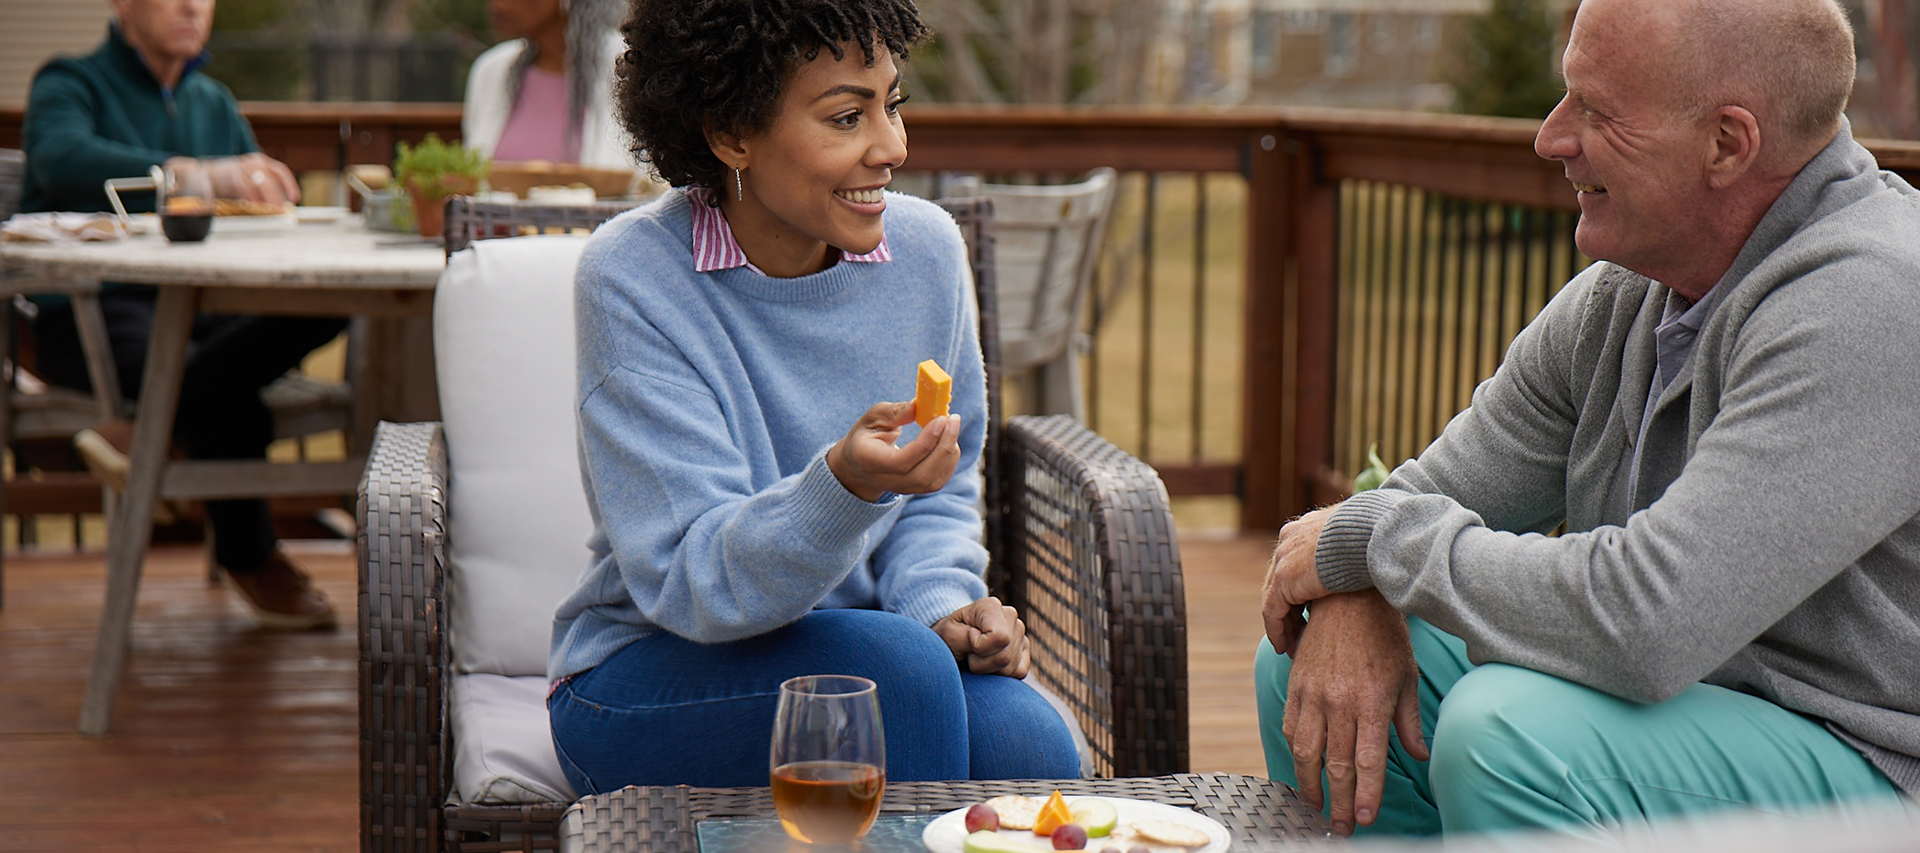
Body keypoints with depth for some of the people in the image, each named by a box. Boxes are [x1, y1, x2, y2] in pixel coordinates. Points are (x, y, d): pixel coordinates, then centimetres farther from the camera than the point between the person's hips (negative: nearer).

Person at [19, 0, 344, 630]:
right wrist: (199, 174, -38)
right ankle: (250, 559, -8)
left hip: (197, 306, 6)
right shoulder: (70, 86, 1)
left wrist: (270, 197, -9)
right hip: (91, 312, -6)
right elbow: (65, 159, -23)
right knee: (235, 409, -34)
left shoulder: (215, 104, 22)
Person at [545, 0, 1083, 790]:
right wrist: (847, 485, -40)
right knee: (901, 662, -31)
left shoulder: (927, 250, -2)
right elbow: (693, 585, -22)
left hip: (865, 663, 4)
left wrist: (942, 606, -10)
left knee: (1030, 743, -26)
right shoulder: (632, 280, -17)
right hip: (651, 681, -4)